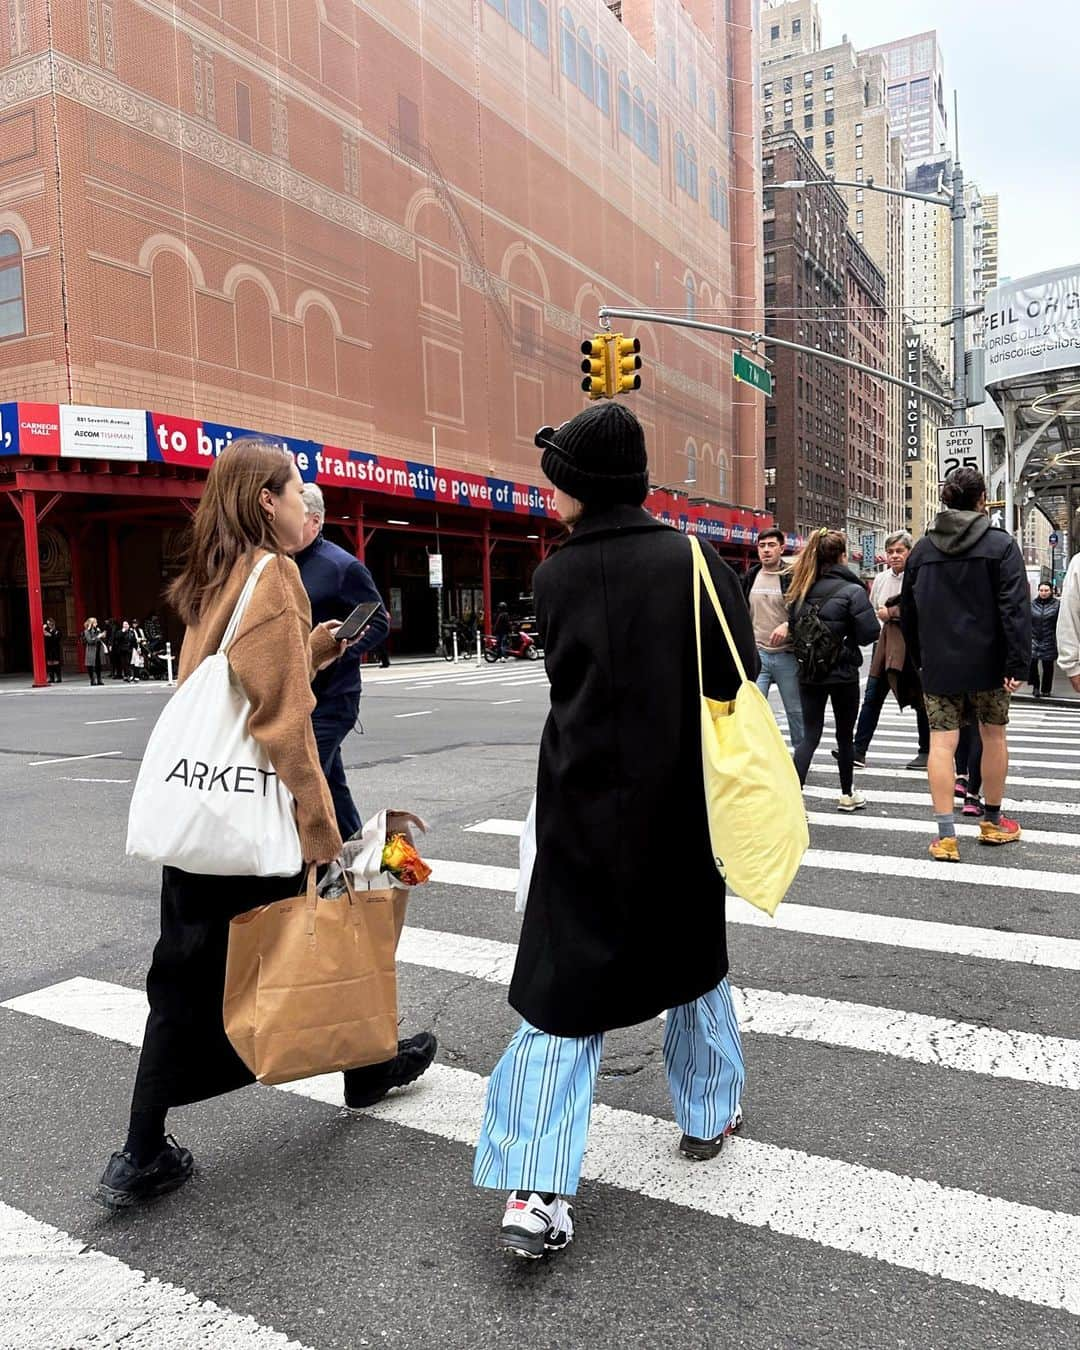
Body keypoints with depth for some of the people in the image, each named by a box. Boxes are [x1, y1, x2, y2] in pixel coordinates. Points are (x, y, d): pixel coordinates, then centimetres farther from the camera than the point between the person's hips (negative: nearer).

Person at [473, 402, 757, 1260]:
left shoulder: (555, 578, -4)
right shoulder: (694, 562, -8)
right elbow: (741, 679, -5)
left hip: (582, 809, 0)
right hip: (681, 803, 0)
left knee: (562, 992, 5)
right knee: (693, 961, 23)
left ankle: (536, 1192, 1)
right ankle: (708, 1115, 40)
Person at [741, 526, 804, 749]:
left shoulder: (793, 577, -4)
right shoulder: (750, 577, 9)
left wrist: (788, 625, -23)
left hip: (787, 655, -3)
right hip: (756, 653, 3)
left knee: (796, 710, 9)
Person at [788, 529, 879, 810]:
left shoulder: (802, 589, 0)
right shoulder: (852, 591, -14)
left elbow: (794, 626, 10)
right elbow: (869, 633, -15)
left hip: (809, 673, 3)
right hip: (843, 673, -3)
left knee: (810, 735, 5)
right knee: (845, 735, 14)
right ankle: (847, 795, 28)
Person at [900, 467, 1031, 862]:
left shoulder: (922, 549, 6)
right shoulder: (1000, 544, -5)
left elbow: (908, 612, 11)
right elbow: (1015, 609, -13)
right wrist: (1019, 664, -13)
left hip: (938, 665, 2)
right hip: (987, 662, -2)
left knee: (942, 742, -1)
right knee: (993, 734, 15)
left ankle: (946, 835, -4)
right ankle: (992, 821, 28)